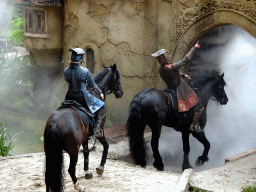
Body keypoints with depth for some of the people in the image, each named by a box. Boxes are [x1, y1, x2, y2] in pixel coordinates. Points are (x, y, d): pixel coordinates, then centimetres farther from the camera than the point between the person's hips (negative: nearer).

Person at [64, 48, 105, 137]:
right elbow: (92, 85, -3)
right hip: (82, 96, -5)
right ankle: (96, 129, 3)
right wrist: (100, 93, 15)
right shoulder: (85, 71, -16)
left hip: (70, 97, 5)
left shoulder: (66, 71, -4)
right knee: (100, 106, 12)